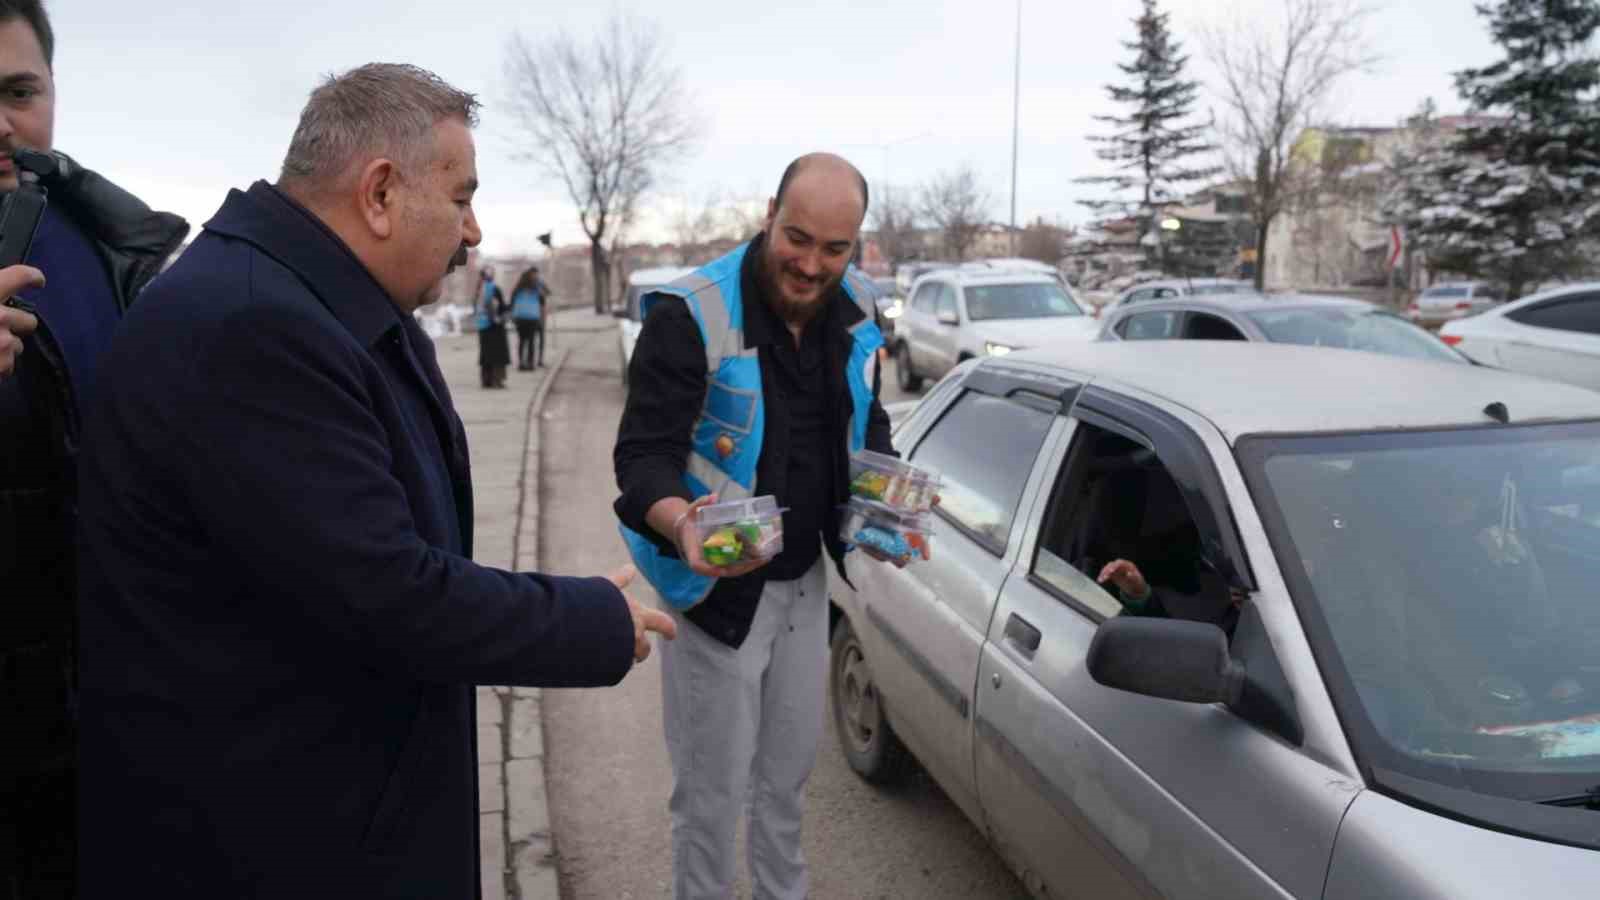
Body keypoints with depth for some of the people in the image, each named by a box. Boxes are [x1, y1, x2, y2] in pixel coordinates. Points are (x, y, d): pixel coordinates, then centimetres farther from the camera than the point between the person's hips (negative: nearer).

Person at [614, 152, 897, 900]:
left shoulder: (853, 312, 0)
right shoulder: (690, 314, -20)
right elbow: (642, 452, -23)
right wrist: (681, 523, -43)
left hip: (804, 581, 6)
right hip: (718, 587, -6)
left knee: (789, 772, 22)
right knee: (712, 789, 8)